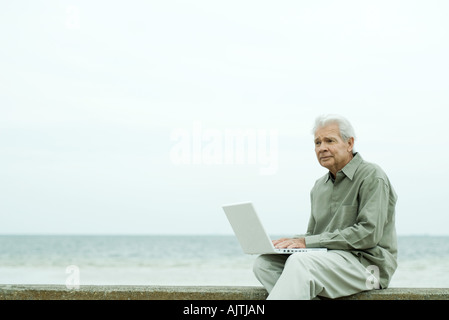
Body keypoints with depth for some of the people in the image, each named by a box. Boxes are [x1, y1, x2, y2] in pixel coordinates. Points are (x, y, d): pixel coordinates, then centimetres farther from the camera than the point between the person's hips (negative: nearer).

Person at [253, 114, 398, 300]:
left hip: (367, 262, -8)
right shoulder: (319, 187, 19)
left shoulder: (371, 177, -5)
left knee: (300, 263, -33)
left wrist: (308, 242, -17)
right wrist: (290, 242, -3)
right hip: (330, 257, 8)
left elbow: (369, 233, -16)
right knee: (264, 263, -13)